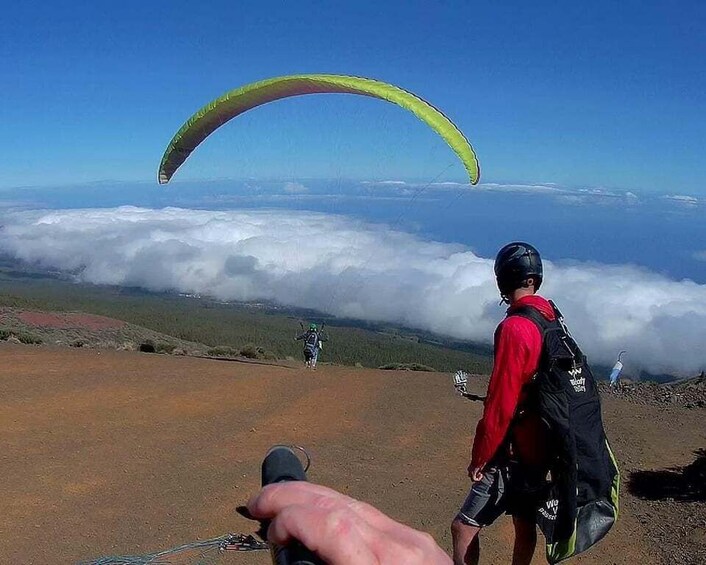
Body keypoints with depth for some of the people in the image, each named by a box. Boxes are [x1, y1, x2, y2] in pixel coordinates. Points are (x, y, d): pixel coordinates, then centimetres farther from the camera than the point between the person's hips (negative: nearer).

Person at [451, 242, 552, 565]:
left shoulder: (514, 328, -23)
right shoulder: (552, 321, 3)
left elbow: (500, 404, -23)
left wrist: (479, 459, -14)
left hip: (513, 454, -9)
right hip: (540, 448, 9)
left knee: (463, 528, -6)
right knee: (524, 523, 23)